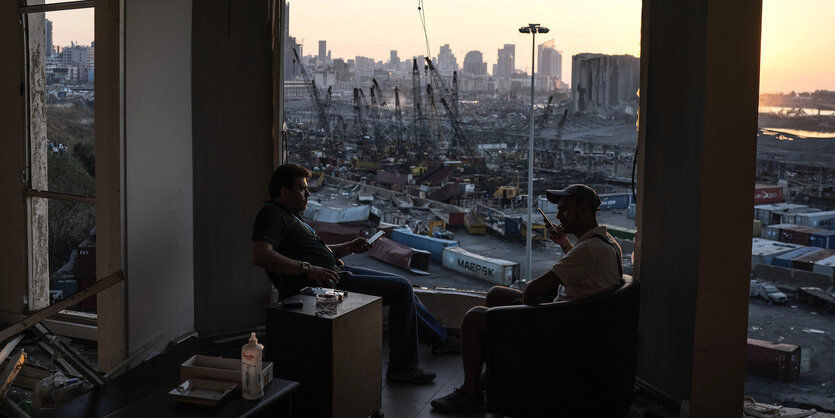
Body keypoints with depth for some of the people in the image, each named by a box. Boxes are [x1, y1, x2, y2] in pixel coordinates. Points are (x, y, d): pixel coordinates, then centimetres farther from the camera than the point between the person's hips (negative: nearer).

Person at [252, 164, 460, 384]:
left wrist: (349, 248, 9)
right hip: (321, 285, -11)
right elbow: (260, 255, -28)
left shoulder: (290, 215, 22)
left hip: (333, 271, 11)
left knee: (402, 286, 17)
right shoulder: (272, 214, -11)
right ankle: (402, 366, -5)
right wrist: (307, 269, -33)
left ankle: (440, 338, 34)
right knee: (401, 287, -12)